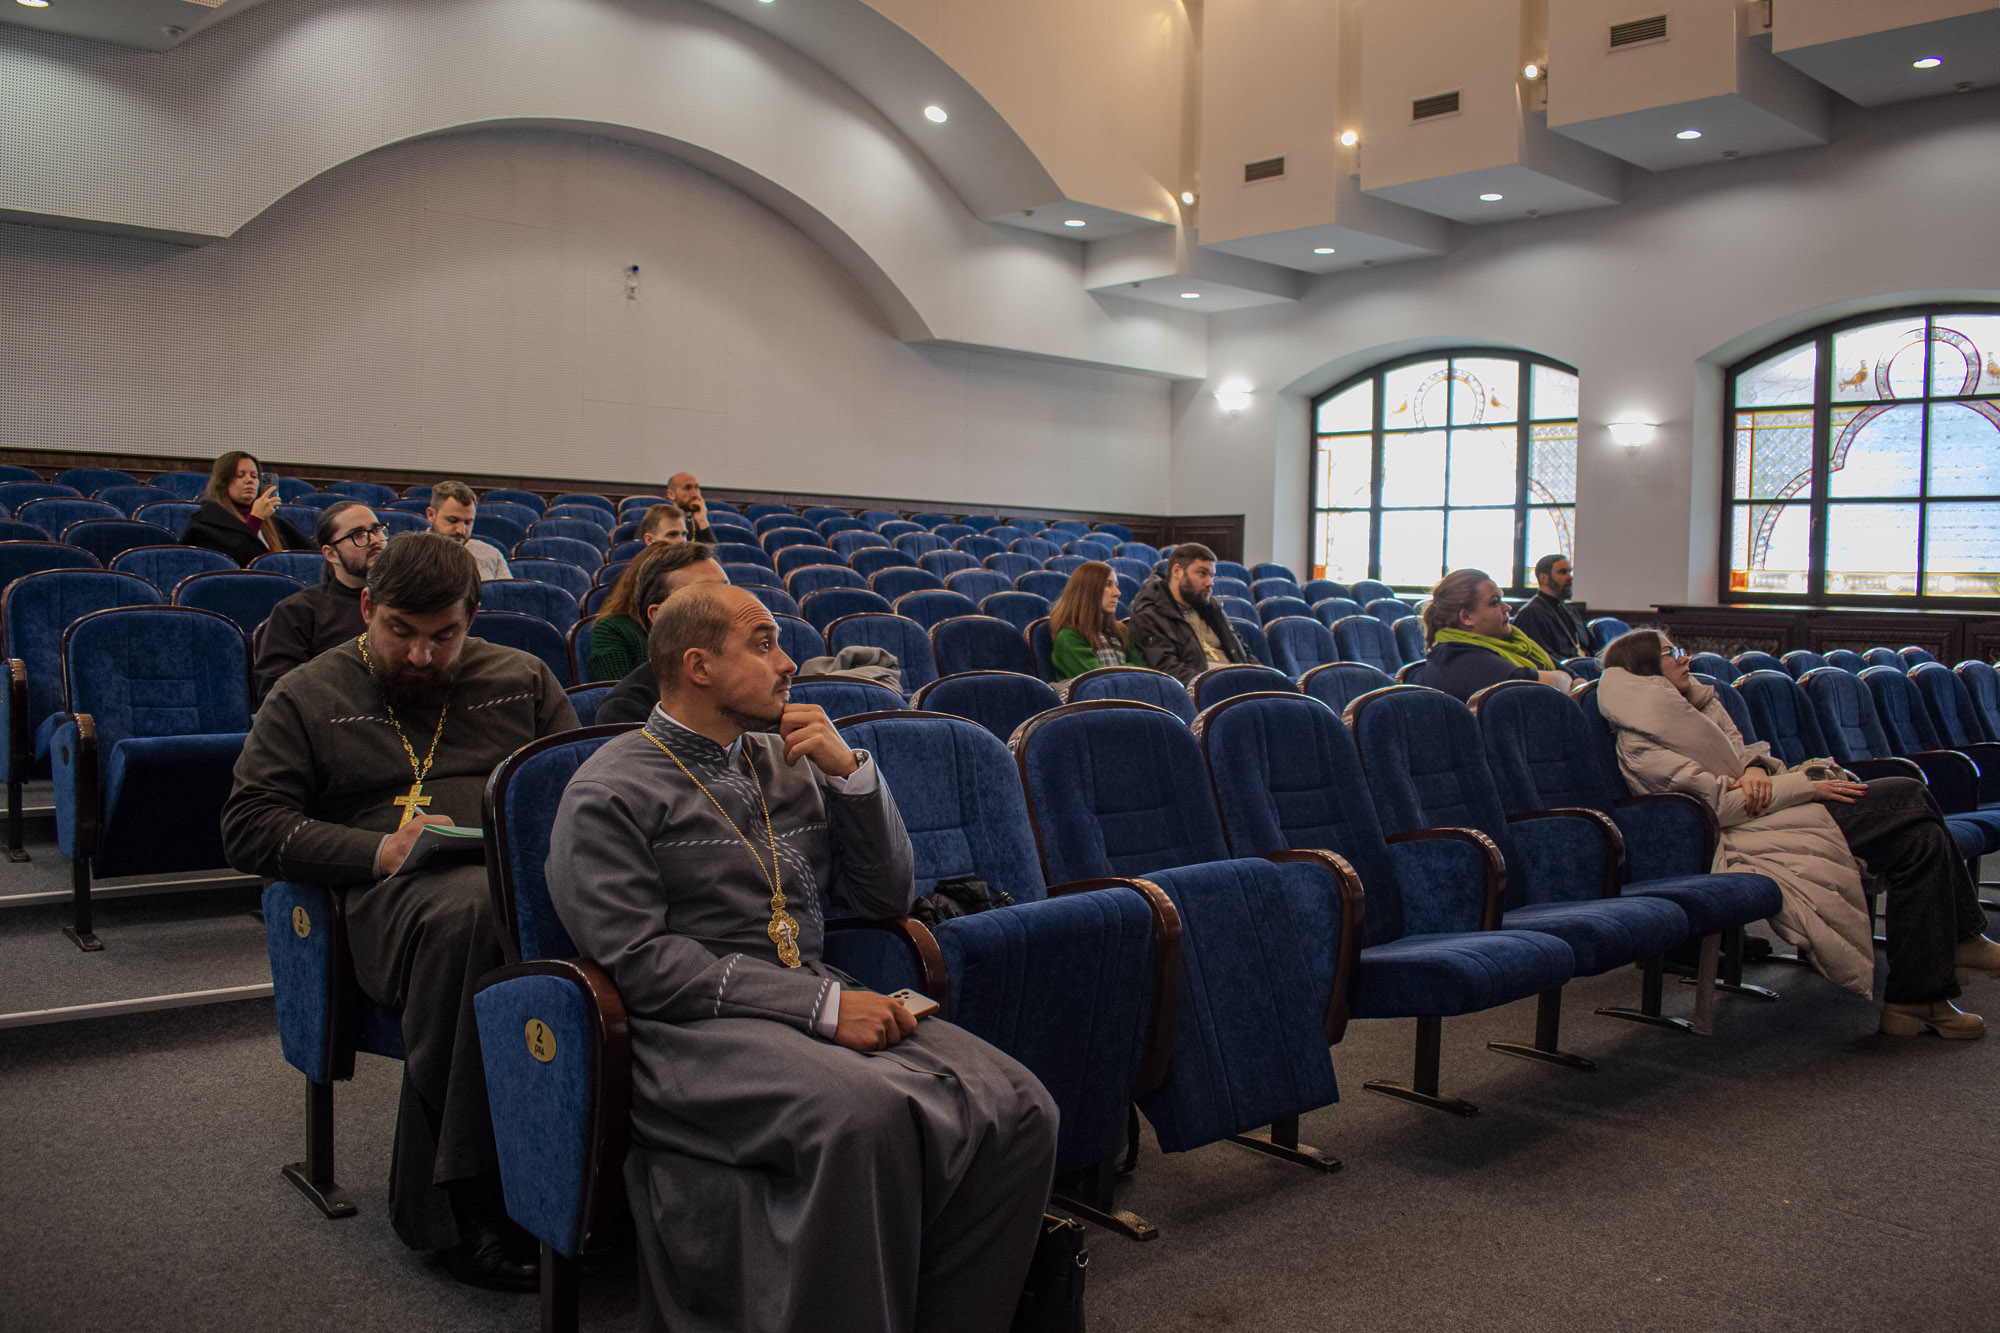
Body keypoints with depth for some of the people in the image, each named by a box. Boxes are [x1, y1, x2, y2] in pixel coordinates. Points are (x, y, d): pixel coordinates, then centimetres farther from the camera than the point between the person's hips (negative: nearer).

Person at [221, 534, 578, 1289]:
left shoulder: (520, 679, 23)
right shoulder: (309, 697, 17)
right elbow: (247, 828, 8)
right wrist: (378, 850, -6)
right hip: (396, 889, -2)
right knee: (468, 911, -41)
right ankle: (454, 1205, -30)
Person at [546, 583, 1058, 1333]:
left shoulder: (791, 763, 18)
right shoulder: (610, 793, 0)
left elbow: (889, 897, 17)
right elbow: (639, 963, -11)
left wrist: (851, 771, 2)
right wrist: (821, 1006, -17)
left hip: (819, 1004, 6)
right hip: (694, 1030, -6)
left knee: (1018, 1110, -19)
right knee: (866, 1111, -36)